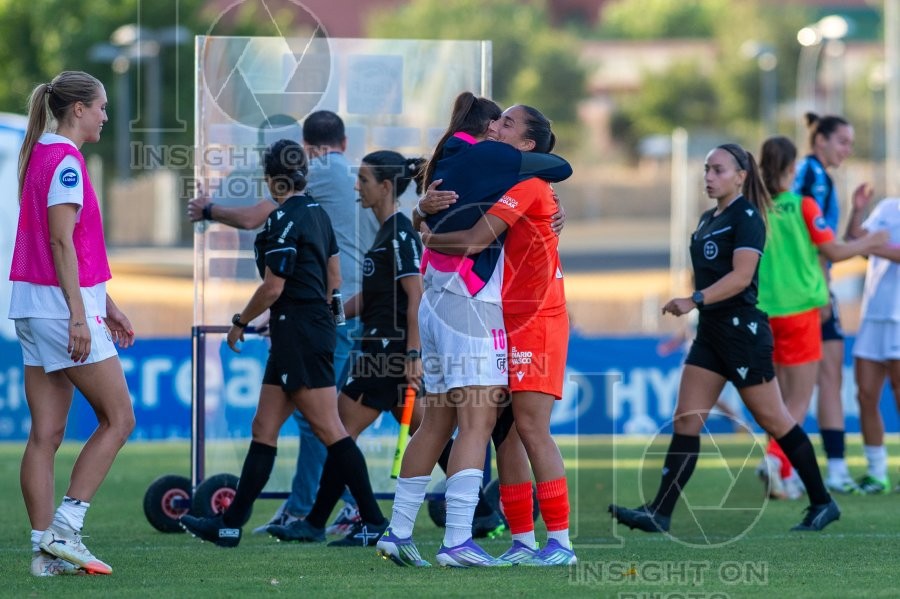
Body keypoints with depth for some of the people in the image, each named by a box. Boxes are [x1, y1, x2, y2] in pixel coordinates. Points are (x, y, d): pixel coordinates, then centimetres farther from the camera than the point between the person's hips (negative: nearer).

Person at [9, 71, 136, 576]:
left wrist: (106, 303, 26)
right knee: (118, 418, -1)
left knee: (47, 433, 5)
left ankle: (45, 550, 4)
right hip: (62, 306, -9)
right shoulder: (66, 161, -12)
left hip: (34, 307, 9)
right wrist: (79, 313, -21)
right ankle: (64, 528, -6)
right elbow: (62, 242, -19)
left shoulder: (42, 156, 17)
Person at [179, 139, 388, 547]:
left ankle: (373, 520, -7)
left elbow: (273, 287, -15)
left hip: (298, 334, -10)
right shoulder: (316, 213, 13)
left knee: (328, 430, -8)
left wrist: (240, 322, -2)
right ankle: (230, 524, 11)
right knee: (264, 429, 10)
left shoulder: (285, 219, -14)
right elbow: (334, 279, 19)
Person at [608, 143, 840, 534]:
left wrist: (694, 301, -28)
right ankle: (659, 513, -5)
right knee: (686, 420, 0)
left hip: (742, 331, -9)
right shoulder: (708, 219, 15)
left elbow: (741, 275, -22)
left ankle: (822, 503, 12)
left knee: (772, 419, 0)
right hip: (711, 331, 9)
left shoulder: (746, 216, -11)